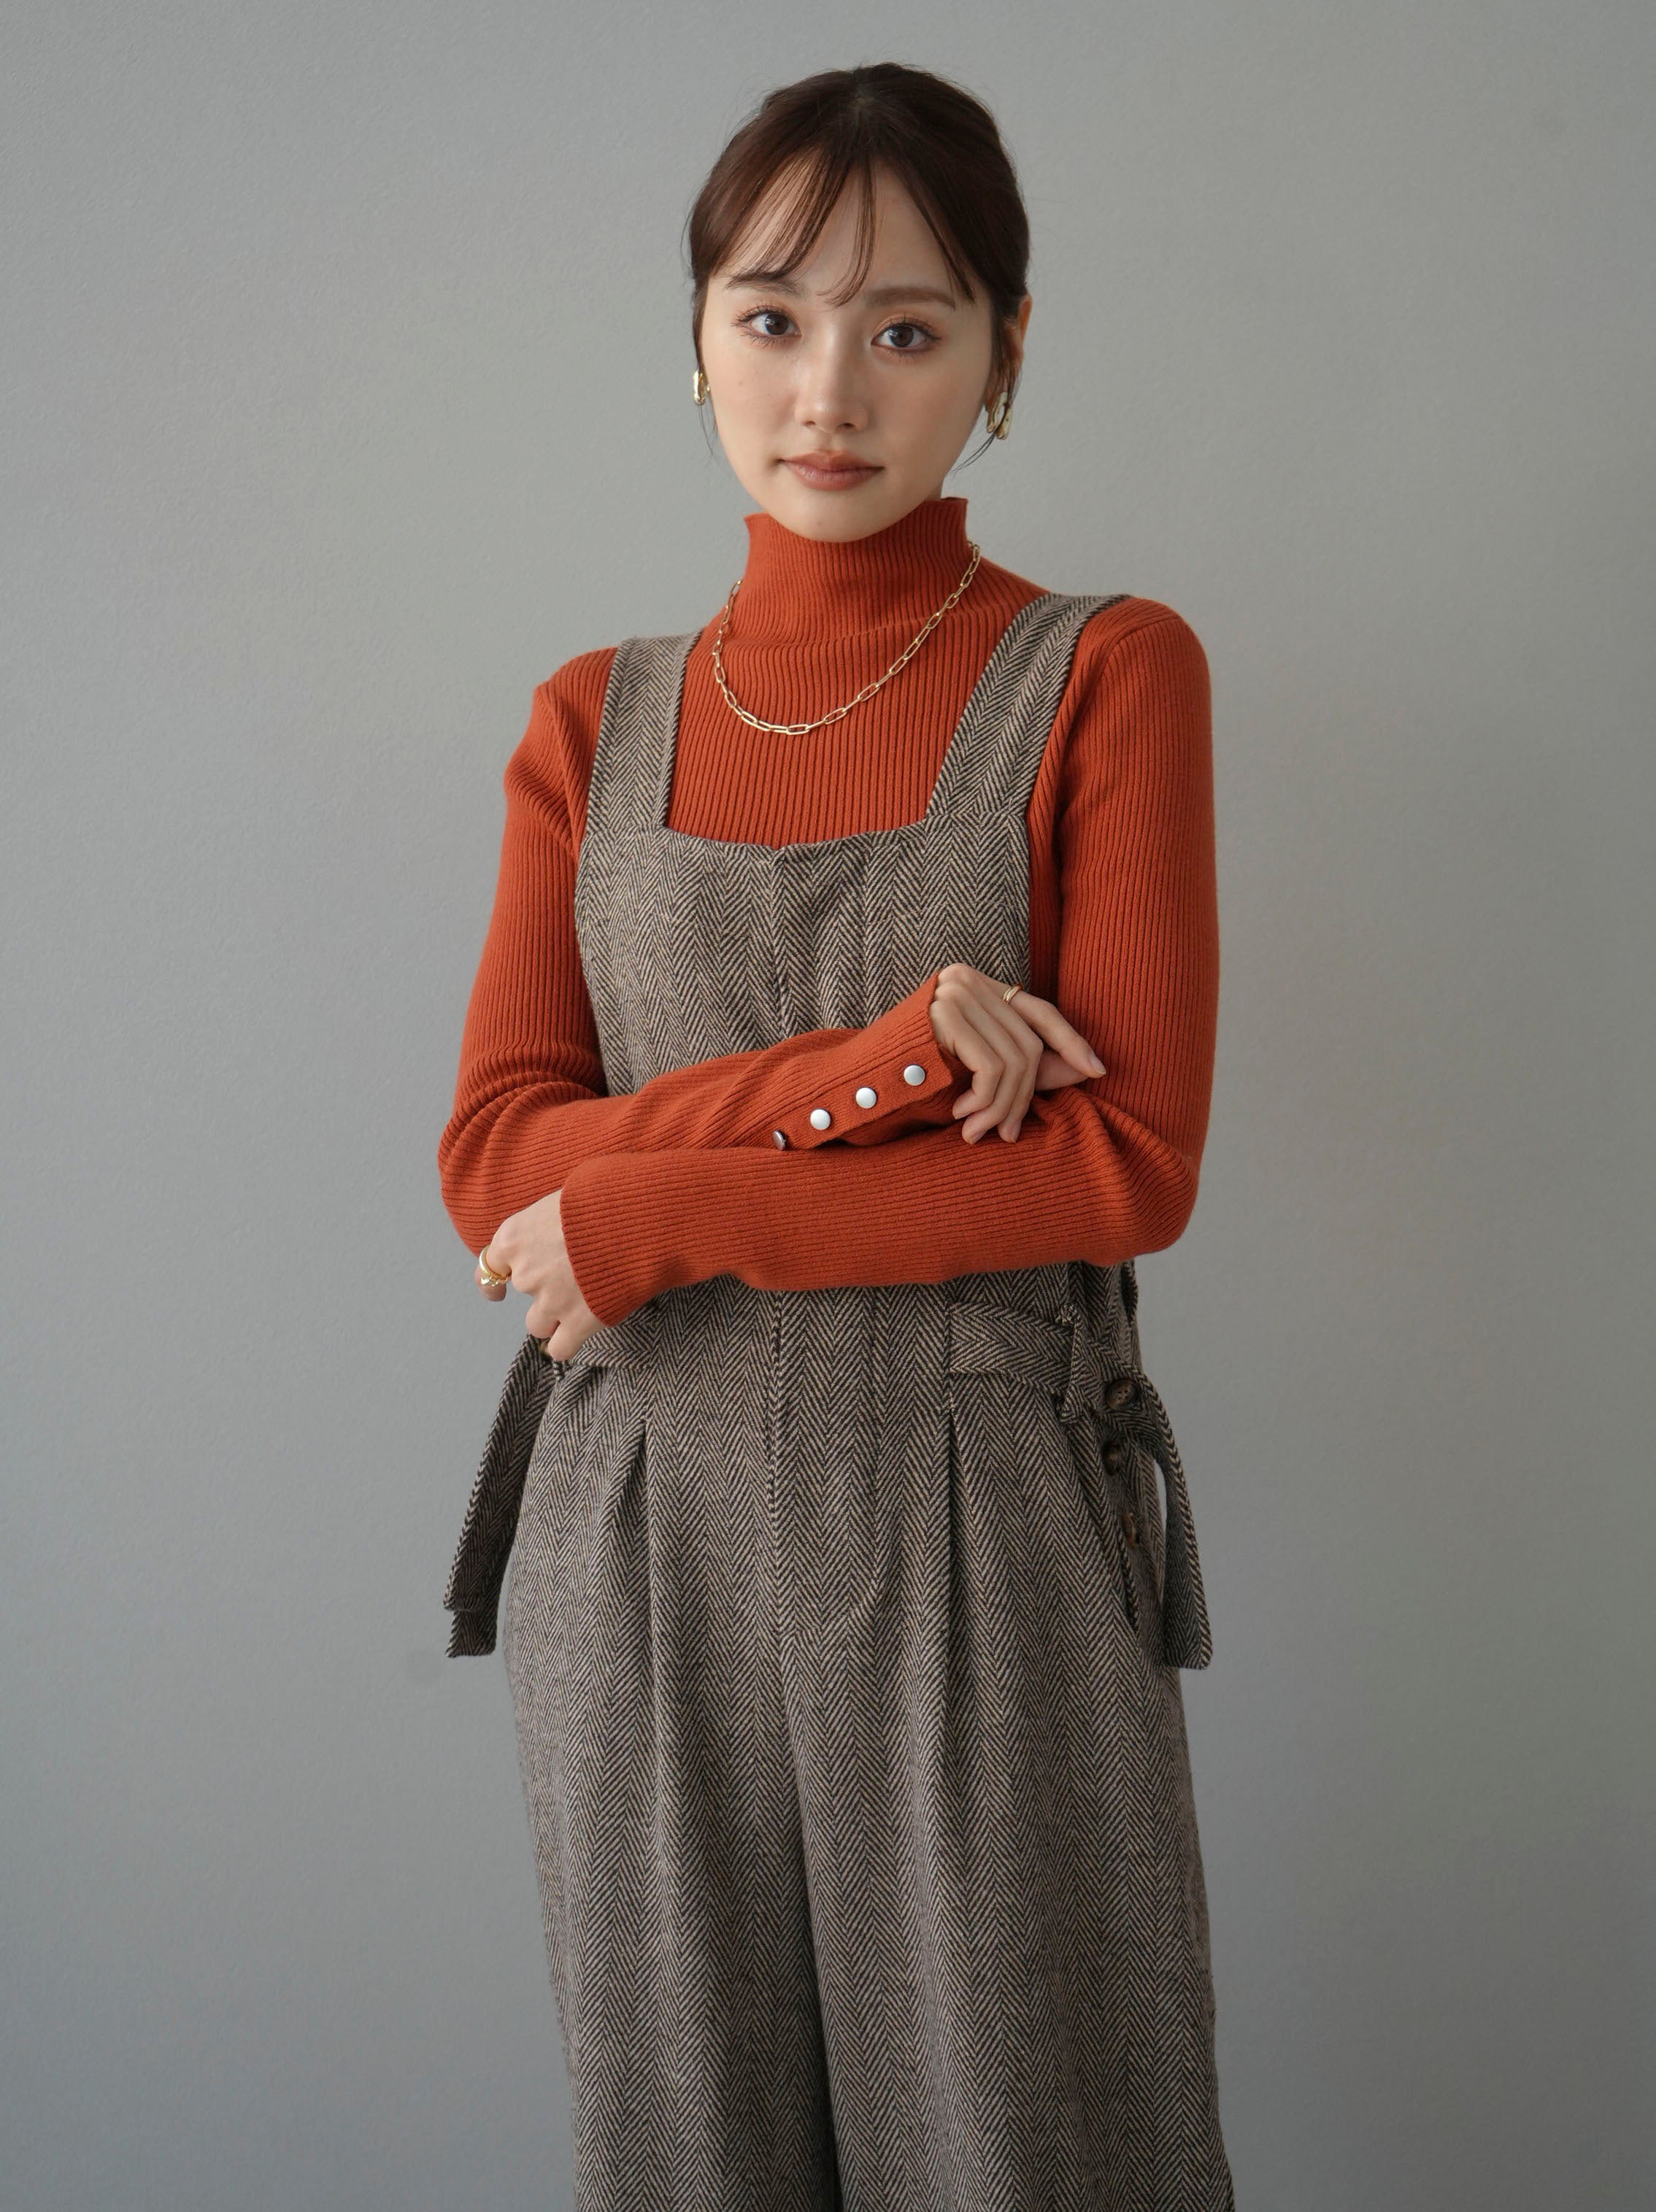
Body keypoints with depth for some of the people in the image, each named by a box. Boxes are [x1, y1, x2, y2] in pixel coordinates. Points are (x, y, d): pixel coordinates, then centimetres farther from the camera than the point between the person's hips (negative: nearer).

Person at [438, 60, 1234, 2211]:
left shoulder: (1107, 679, -1)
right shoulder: (595, 724, 8)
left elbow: (1129, 1164, -10)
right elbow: (494, 1163, -1)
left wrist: (660, 1214, -13)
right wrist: (854, 1075, -15)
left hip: (986, 1539, -3)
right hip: (647, 1534, 3)